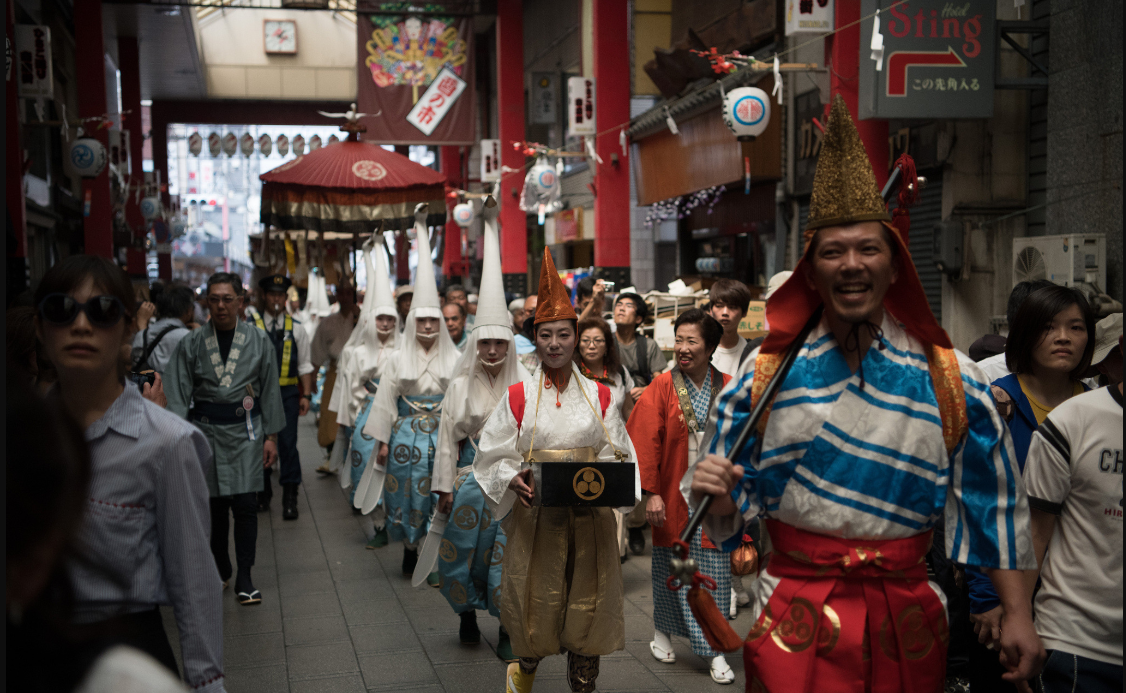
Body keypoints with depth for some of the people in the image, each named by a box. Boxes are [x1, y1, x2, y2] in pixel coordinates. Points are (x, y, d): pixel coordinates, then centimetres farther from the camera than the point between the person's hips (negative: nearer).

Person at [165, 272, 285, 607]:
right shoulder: (192, 344, 1)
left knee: (245, 504, -5)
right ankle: (220, 570, 25)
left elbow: (270, 390, 6)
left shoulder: (258, 340, 2)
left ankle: (244, 577, 5)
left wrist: (271, 436, 4)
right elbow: (178, 393, 0)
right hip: (205, 429, 1)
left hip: (245, 430, -1)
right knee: (214, 504, 8)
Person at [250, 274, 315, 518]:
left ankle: (290, 498, 5)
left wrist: (306, 395, 1)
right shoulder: (251, 325, 1)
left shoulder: (296, 328, 6)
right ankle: (263, 493, 25)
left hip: (287, 392, 0)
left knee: (288, 443, -3)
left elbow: (304, 365, 9)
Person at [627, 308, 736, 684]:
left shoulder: (728, 389, 2)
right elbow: (644, 442, -7)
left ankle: (715, 651, 9)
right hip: (673, 496, -1)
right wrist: (650, 493, -12)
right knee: (671, 567, 10)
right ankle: (663, 632, 30)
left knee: (714, 573, 1)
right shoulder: (661, 388, -4)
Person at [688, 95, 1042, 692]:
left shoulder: (952, 380, -2)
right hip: (795, 620, -1)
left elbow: (993, 503, 3)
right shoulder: (765, 376, -2)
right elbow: (731, 508, 3)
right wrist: (716, 495, -20)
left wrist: (1018, 617, 1)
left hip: (907, 621, 2)